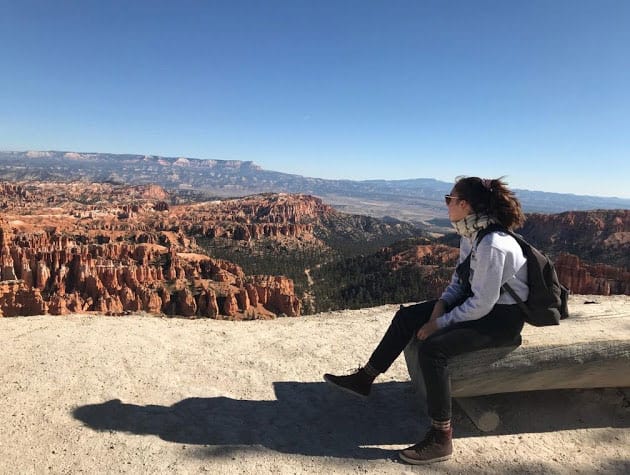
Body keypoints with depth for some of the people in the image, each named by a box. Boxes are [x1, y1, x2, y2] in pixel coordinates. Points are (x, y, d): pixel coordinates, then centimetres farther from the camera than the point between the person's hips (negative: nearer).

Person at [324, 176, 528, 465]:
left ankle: (441, 439, -13)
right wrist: (441, 305, -8)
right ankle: (364, 380, 15)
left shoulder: (492, 245, -28)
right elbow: (460, 278, 8)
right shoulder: (470, 234, 0)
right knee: (407, 316, 4)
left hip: (502, 317, -9)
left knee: (433, 348, -29)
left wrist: (439, 324, -20)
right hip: (479, 302, 10)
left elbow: (482, 303, -27)